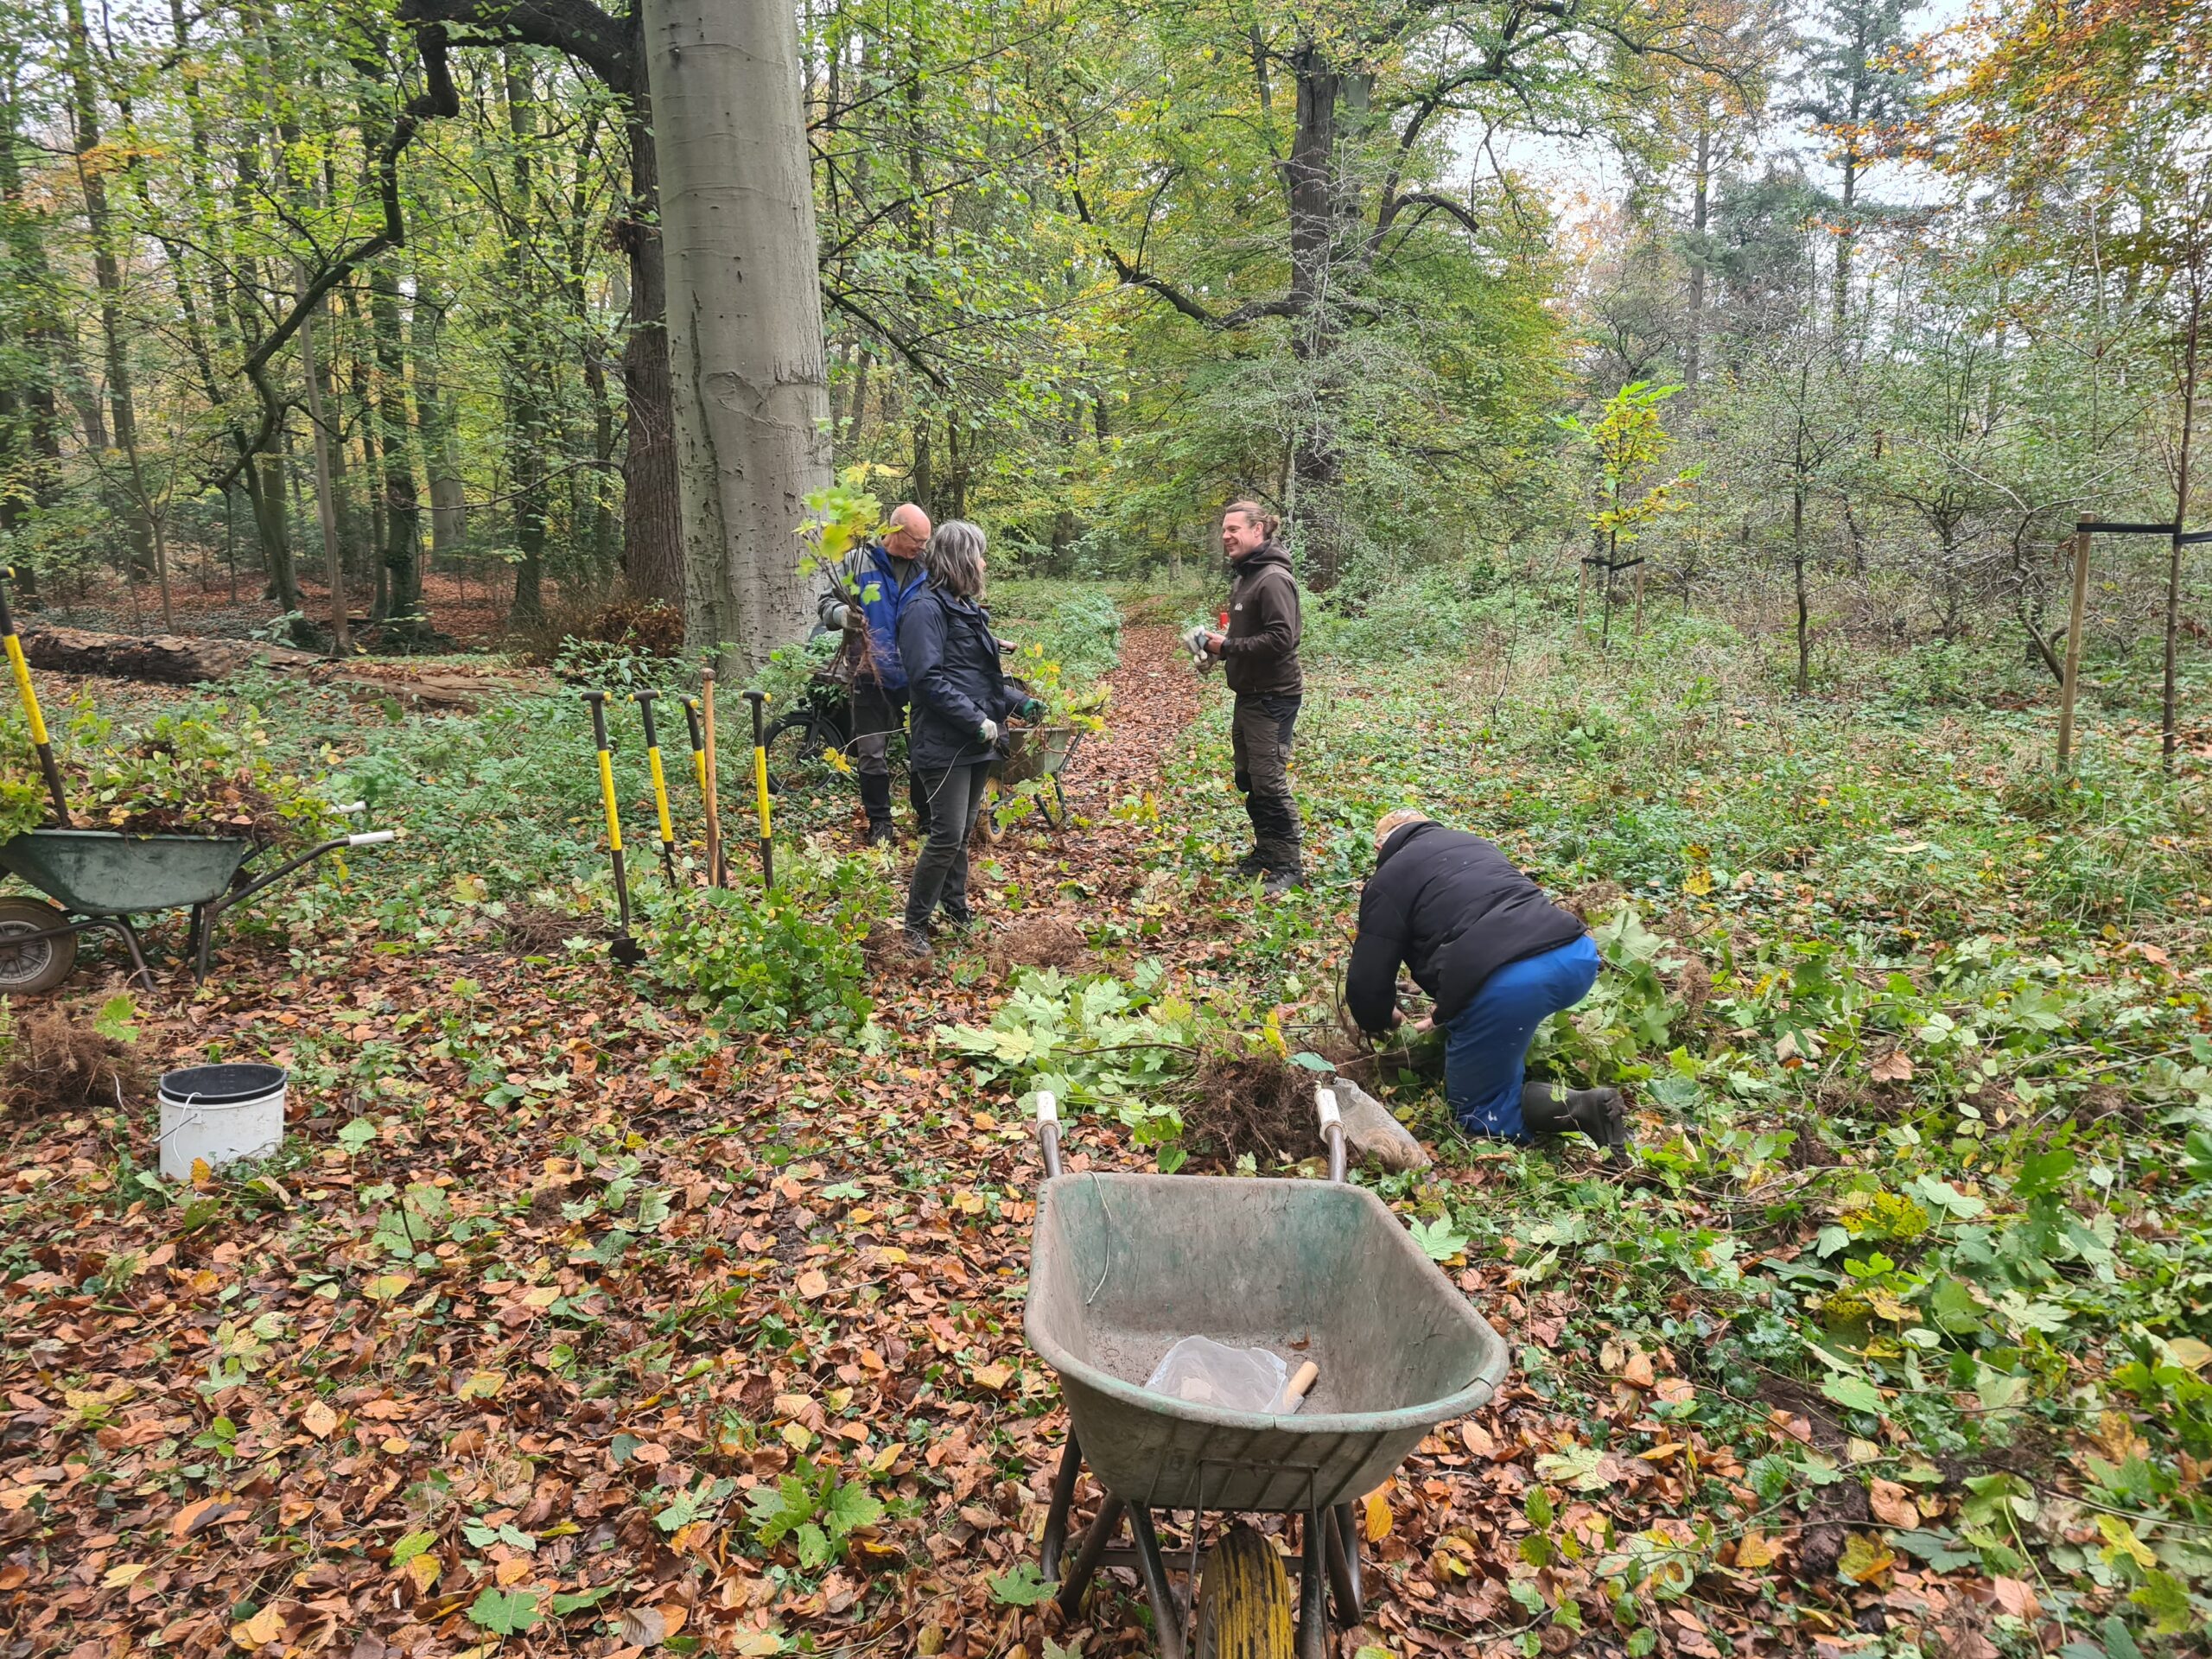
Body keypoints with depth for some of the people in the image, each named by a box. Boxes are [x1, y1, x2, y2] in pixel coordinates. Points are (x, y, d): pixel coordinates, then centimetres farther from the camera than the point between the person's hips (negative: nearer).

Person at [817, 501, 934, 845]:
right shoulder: (857, 562, -2)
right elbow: (826, 604, 2)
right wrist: (842, 614, -20)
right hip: (872, 678, -2)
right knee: (872, 754, 5)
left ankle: (927, 818, 23)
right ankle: (880, 823, 18)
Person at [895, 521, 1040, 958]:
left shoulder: (967, 608, 17)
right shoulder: (926, 609, -13)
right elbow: (928, 679, -22)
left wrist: (1019, 702, 12)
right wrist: (978, 722, -22)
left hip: (976, 744, 9)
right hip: (944, 745, -9)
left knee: (962, 833, 16)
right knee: (948, 836, -9)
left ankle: (956, 909, 29)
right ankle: (915, 925, 3)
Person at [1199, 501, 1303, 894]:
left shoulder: (1273, 579, -18)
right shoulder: (1243, 576, 13)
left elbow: (1281, 638, -26)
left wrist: (1228, 647, -20)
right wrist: (1219, 643, 5)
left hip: (1274, 696, -10)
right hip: (1249, 692, 10)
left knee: (1269, 781, -6)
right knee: (1248, 778, 16)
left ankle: (1287, 865, 4)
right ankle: (1264, 853, 28)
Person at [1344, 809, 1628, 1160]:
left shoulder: (1388, 881, 13)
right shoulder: (1471, 842, 32)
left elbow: (1367, 983, 9)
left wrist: (1382, 1018, 34)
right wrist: (1448, 1011, 49)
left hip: (1506, 984, -7)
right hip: (1576, 958, 7)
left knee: (1478, 1111, 14)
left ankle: (1580, 1108, -9)